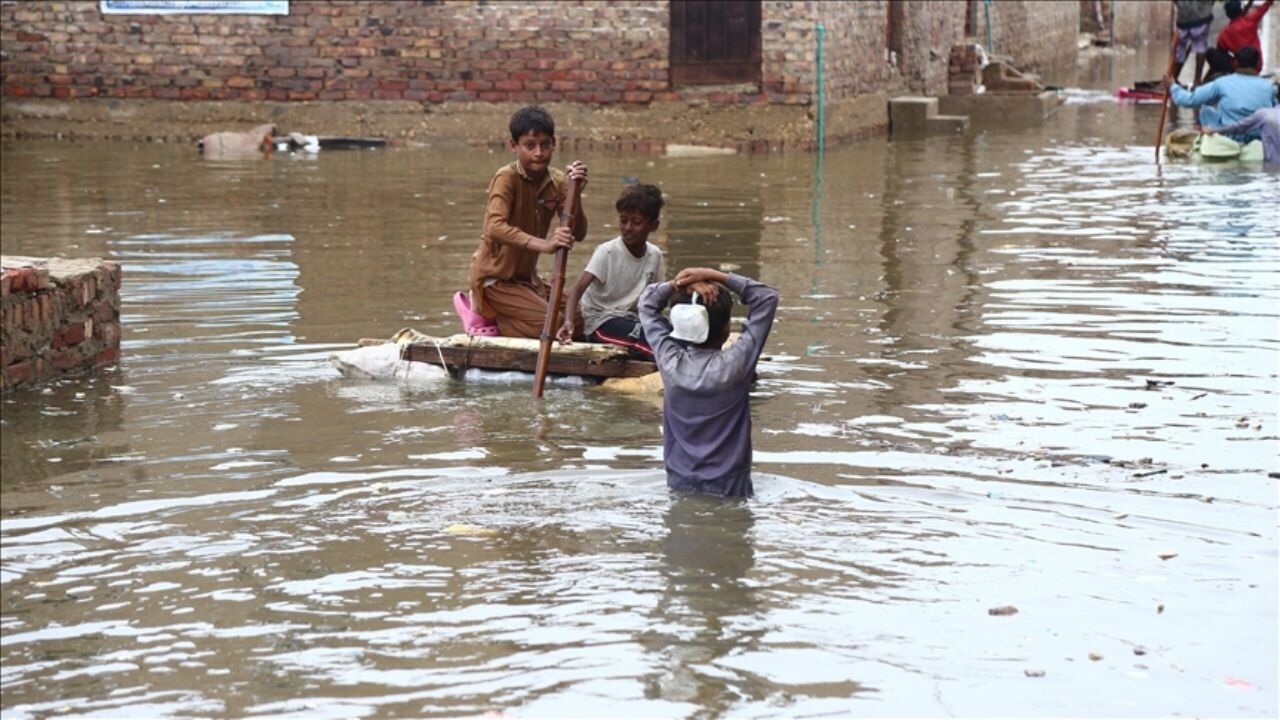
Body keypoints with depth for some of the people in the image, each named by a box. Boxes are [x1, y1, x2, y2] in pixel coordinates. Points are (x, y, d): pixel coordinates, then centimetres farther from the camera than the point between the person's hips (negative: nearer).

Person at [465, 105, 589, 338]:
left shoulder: (557, 182, -1)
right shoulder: (506, 177, -19)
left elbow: (578, 234, -8)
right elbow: (495, 227, -35)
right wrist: (543, 244, -47)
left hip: (527, 276, 7)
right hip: (495, 276, -7)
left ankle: (492, 313, 12)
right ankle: (484, 314, 1)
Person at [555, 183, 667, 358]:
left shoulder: (655, 255, -1)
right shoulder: (606, 252, -17)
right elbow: (578, 290, -25)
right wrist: (569, 322, -42)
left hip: (630, 318, 6)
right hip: (601, 321, -6)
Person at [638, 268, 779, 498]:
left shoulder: (670, 362, -7)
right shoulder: (734, 366, -15)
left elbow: (647, 303, 9)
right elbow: (768, 298, -8)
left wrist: (676, 283, -9)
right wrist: (716, 276, -11)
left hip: (679, 485, 4)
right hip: (728, 490, -4)